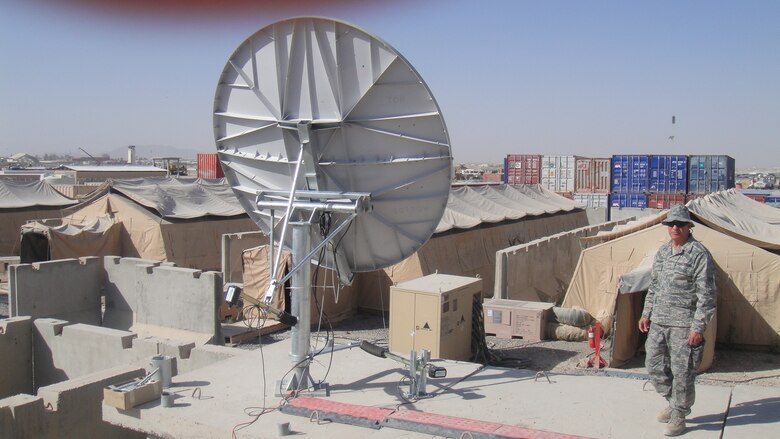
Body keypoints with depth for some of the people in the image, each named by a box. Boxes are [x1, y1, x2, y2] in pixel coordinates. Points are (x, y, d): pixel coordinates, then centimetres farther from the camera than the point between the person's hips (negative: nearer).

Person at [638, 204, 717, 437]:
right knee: (654, 365, 13)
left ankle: (678, 416, 15)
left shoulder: (699, 254, -11)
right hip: (658, 322, 7)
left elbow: (707, 295, -13)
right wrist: (646, 313, 18)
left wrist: (698, 327, -17)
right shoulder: (662, 251, 12)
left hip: (683, 324, -7)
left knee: (682, 372, 0)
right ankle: (674, 402, 34)